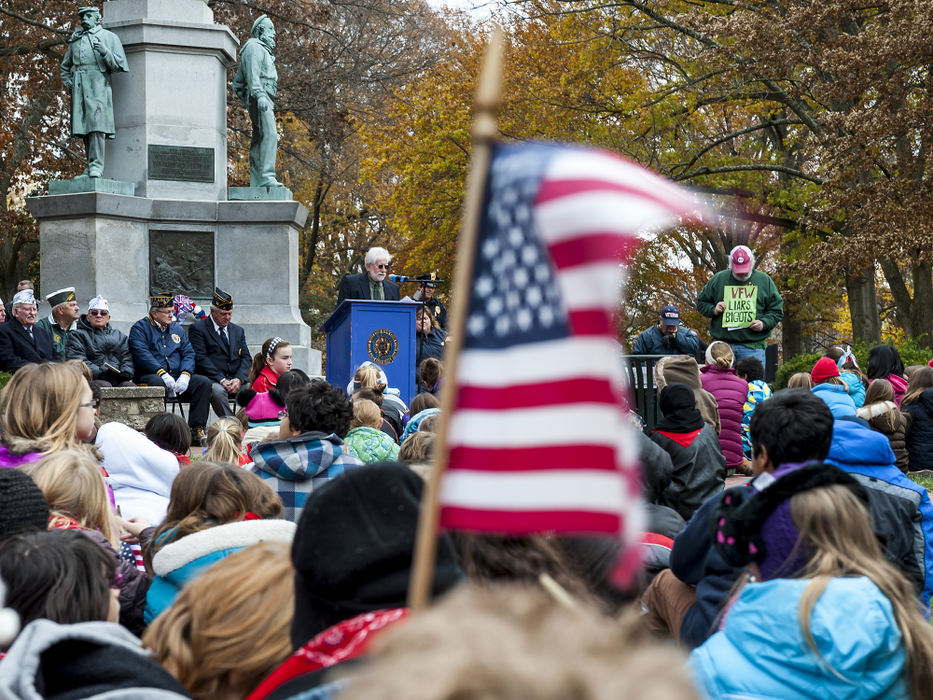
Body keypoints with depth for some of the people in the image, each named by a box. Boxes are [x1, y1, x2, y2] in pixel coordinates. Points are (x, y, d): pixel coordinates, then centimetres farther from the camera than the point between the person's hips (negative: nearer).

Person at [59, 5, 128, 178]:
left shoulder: (109, 37, 9)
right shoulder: (75, 39, 22)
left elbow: (119, 65, 2)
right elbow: (65, 65, 31)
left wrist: (104, 52, -14)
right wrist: (67, 81, 13)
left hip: (98, 86, -5)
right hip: (78, 87, 5)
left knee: (96, 125, -18)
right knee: (83, 127, 1)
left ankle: (96, 166, -22)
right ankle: (90, 167, 5)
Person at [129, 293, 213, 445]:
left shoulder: (177, 329, 20)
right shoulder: (140, 328, 3)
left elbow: (188, 354, 10)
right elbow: (142, 355, -12)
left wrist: (185, 375, -11)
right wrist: (162, 373, -24)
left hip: (177, 377, 5)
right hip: (151, 375, -5)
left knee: (204, 382, -18)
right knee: (157, 382, -40)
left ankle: (196, 430, -20)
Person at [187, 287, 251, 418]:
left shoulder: (238, 331, 22)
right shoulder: (198, 328, 5)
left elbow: (246, 358, 13)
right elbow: (200, 358, -6)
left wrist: (239, 379, -8)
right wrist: (222, 380, -16)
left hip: (236, 380, 4)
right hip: (212, 380, -4)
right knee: (218, 391, -37)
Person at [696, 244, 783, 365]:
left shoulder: (764, 280, 6)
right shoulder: (718, 279, 8)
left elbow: (776, 311, 9)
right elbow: (701, 303, 18)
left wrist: (764, 323, -8)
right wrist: (713, 310, -3)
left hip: (752, 345, -1)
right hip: (722, 344, 1)